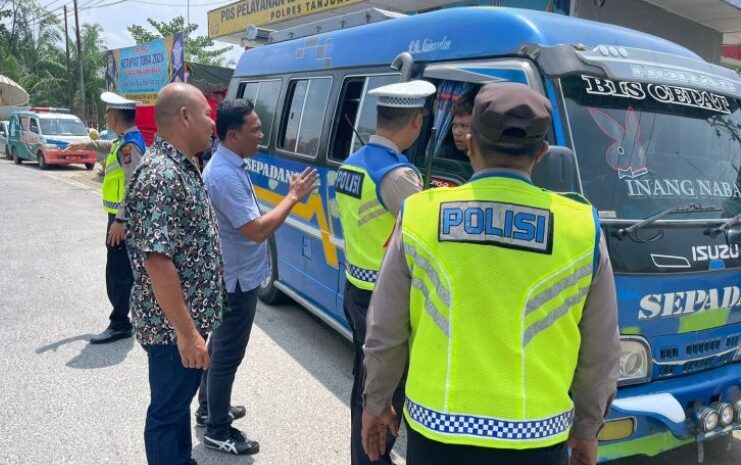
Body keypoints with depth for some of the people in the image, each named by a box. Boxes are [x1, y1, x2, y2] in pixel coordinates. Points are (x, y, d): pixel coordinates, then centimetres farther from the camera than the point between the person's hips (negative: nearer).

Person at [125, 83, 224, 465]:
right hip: (174, 325, -10)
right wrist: (187, 332, -25)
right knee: (168, 409, 8)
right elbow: (157, 261, -28)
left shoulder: (182, 167, 8)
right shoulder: (161, 176, -24)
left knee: (181, 399, 24)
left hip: (189, 316, 10)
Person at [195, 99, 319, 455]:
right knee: (228, 353, 3)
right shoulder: (225, 175, -27)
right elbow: (256, 230, -28)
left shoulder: (228, 166, 6)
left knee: (220, 346, 22)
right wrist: (293, 197, -21)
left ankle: (209, 409, 40)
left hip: (232, 275, 11)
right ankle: (218, 431, 18)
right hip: (236, 279, -10)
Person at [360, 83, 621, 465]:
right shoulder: (583, 228, -8)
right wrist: (586, 428, 16)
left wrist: (376, 403, 14)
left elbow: (384, 333, -2)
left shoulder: (419, 214, -8)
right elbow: (600, 354, 1)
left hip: (436, 429, 0)